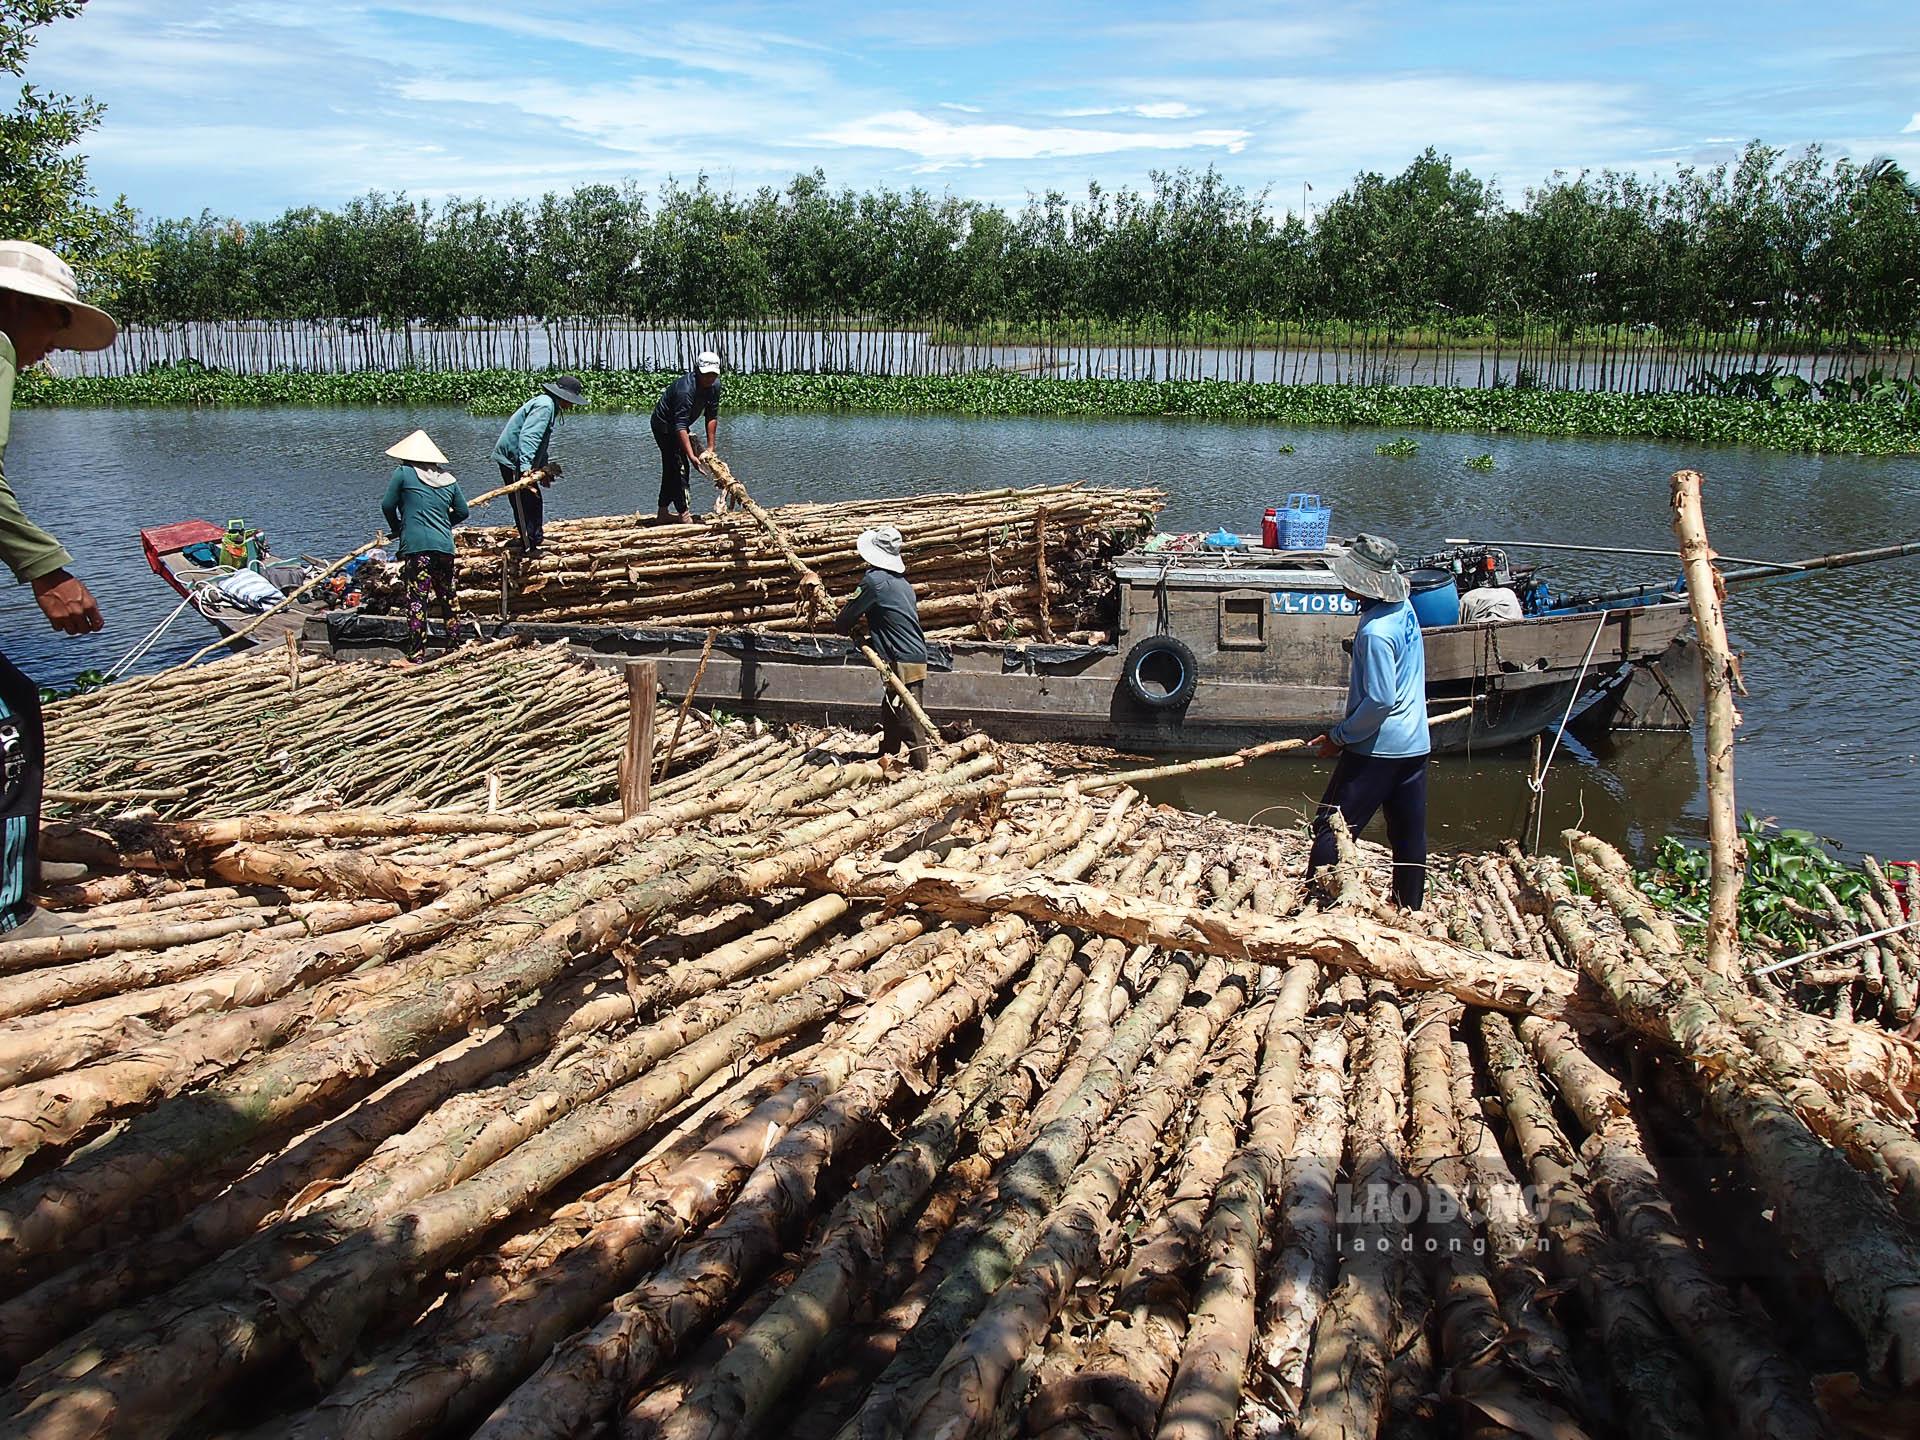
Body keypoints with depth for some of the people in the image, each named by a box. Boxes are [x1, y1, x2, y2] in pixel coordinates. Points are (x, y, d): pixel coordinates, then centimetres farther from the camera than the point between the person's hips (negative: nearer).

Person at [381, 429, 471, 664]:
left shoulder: (404, 472, 2)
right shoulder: (448, 478, 15)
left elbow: (387, 506, 4)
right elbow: (462, 511, 19)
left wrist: (397, 529, 21)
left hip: (417, 547, -5)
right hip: (445, 545, 5)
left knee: (417, 600, -5)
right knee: (448, 597, 15)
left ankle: (415, 655, -5)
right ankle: (454, 647, 22)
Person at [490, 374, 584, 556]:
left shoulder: (549, 404, 15)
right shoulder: (545, 406, -20)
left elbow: (540, 441, 24)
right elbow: (528, 436, -32)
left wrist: (544, 466, 22)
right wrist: (526, 468, -40)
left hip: (518, 461, 11)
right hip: (514, 461, -11)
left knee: (534, 500, 22)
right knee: (526, 504, -7)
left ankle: (537, 536, 39)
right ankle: (529, 548, -2)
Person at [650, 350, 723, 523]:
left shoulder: (715, 385, -12)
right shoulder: (686, 389, -37)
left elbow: (712, 417, -7)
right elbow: (680, 426, -39)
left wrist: (710, 448, -11)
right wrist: (691, 456, -44)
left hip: (679, 425, 9)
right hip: (664, 425, -9)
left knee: (671, 468, 15)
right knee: (678, 467, -13)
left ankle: (663, 512, 24)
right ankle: (684, 514, -12)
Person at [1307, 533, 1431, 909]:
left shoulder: (1375, 632, -23)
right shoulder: (1404, 609, 5)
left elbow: (1380, 700, -23)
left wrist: (1339, 736, -11)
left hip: (1377, 748, -9)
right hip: (1414, 745, 9)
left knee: (1331, 830, 0)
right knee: (1409, 835, 15)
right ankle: (1410, 911, 25)